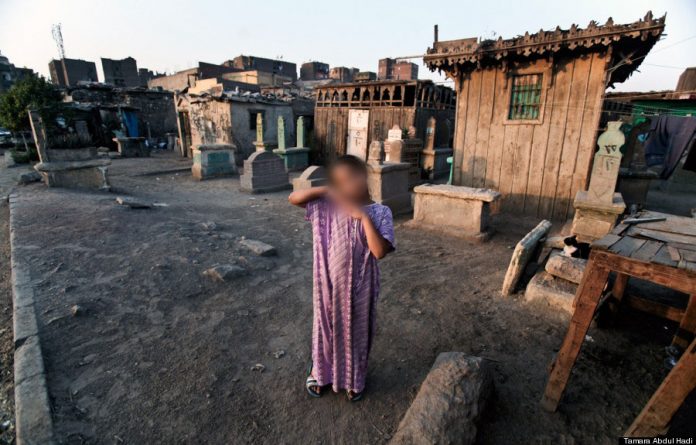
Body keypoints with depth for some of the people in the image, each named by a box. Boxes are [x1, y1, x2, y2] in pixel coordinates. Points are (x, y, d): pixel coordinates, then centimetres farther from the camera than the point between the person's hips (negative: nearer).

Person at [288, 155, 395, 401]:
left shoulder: (379, 212, -12)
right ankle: (319, 373, 47)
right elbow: (293, 198, -10)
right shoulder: (327, 206, -6)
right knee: (325, 327, 20)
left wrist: (364, 217, -25)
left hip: (359, 285, -1)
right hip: (329, 282, 1)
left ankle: (354, 380, 45)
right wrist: (325, 190, -17)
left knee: (356, 330, 18)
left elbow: (380, 251, -22)